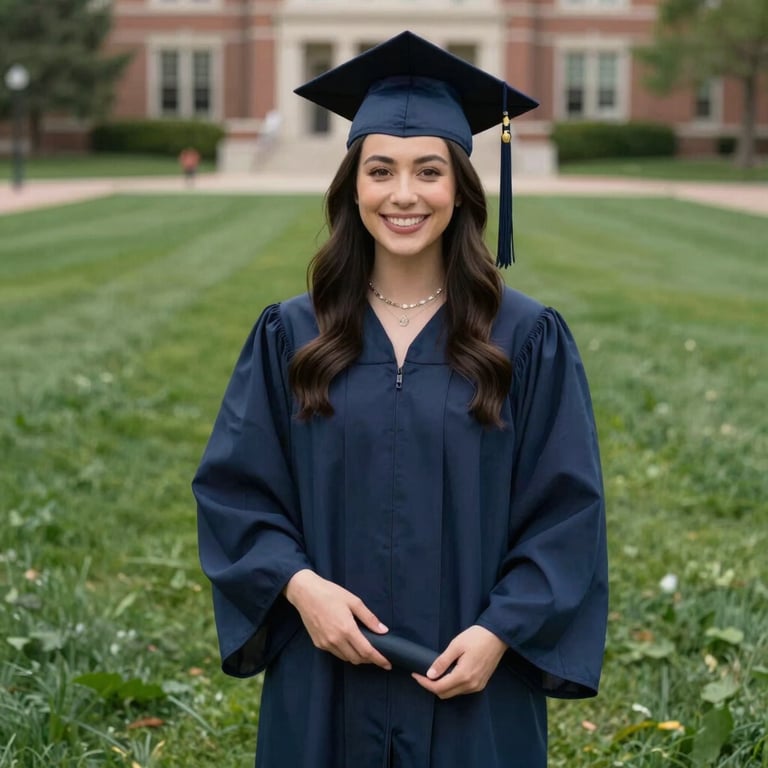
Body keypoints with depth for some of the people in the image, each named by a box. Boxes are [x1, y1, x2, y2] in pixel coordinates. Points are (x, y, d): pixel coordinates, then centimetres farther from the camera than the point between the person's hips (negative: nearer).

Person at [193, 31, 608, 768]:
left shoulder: (528, 341, -2)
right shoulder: (289, 338, 2)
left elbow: (567, 511, -4)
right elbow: (232, 488, 2)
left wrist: (499, 632, -15)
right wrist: (299, 584, -14)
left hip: (474, 691, -1)